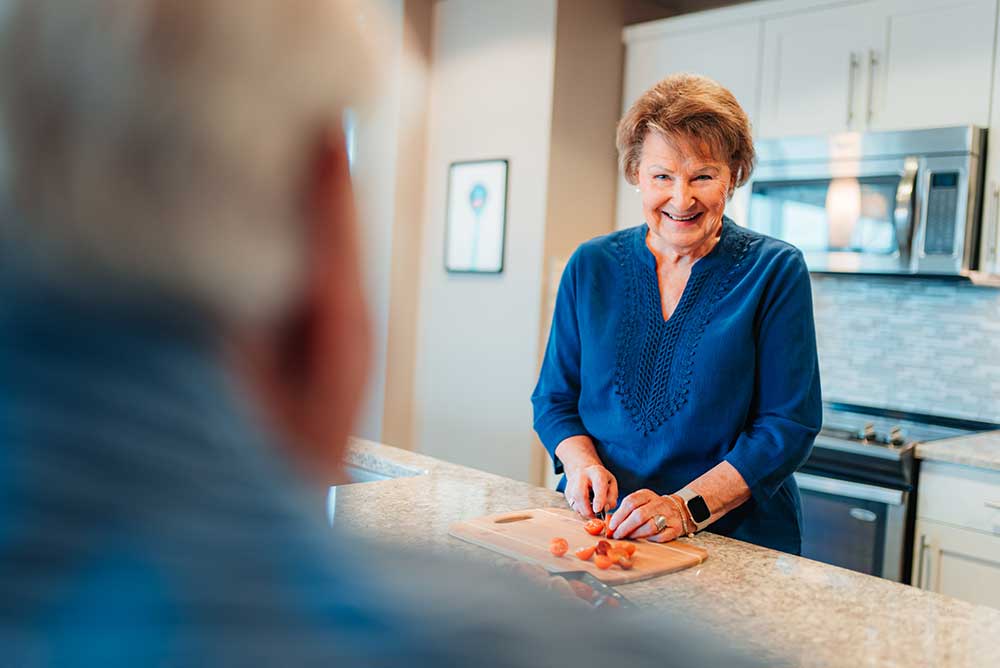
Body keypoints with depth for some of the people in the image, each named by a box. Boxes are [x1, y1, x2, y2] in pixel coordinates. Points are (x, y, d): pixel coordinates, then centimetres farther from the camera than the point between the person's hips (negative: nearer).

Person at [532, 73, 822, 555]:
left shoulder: (776, 272, -1)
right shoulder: (591, 266, 7)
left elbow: (788, 426, -5)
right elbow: (554, 399, 13)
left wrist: (687, 507, -16)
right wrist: (583, 464, -7)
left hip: (737, 540, -2)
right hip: (600, 528, 2)